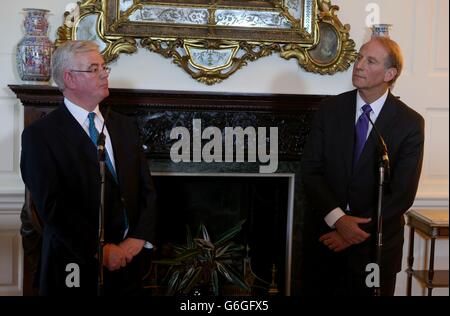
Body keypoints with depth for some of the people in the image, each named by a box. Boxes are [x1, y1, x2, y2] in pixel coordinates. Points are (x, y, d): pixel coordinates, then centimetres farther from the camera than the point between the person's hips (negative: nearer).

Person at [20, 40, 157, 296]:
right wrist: (100, 249, -17)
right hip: (77, 267, -4)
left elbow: (147, 189, 6)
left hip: (129, 263, 5)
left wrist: (138, 239, -8)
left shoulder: (126, 126, 9)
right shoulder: (40, 135, -8)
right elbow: (51, 205, -15)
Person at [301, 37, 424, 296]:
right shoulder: (330, 109, -1)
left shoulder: (410, 124, -8)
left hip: (376, 244, -2)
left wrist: (357, 231, -14)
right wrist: (338, 219, -17)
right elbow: (310, 171, -4)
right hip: (326, 237, 2)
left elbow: (403, 194, -10)